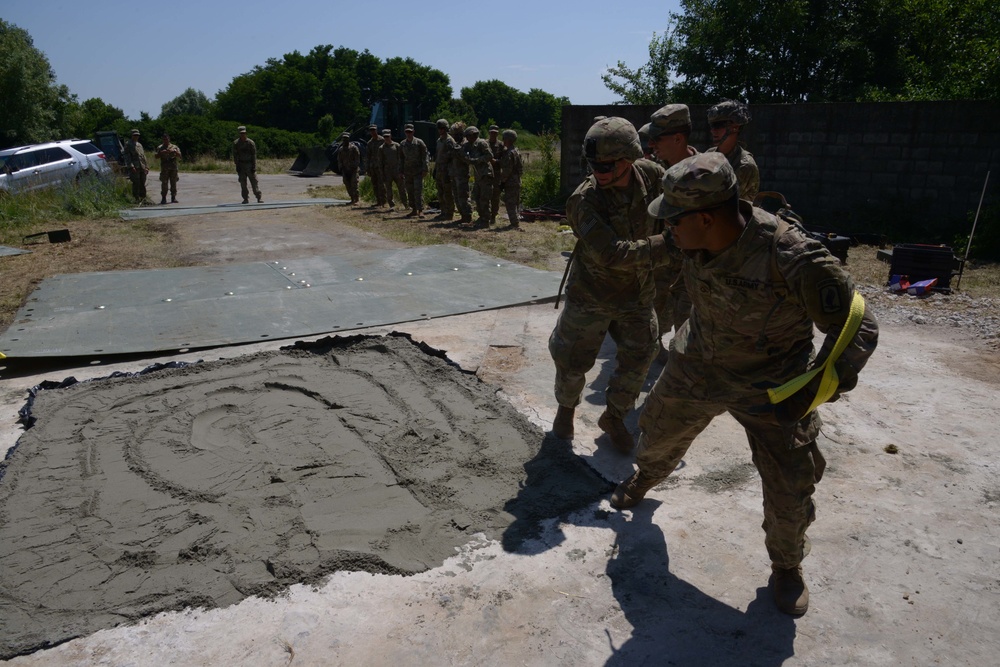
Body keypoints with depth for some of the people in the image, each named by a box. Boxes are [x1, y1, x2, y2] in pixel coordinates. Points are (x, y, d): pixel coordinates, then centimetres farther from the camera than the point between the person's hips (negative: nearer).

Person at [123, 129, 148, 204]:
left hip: (142, 168, 6)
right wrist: (131, 166, -17)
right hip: (134, 167, -6)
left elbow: (143, 156, 24)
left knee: (142, 184, 7)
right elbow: (127, 156, -6)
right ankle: (136, 199, -5)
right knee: (136, 183, -8)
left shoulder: (140, 144, 22)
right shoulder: (128, 144, 2)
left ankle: (143, 198, 12)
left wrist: (146, 167, 15)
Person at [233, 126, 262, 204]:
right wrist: (237, 166, -4)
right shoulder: (236, 143, 1)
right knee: (243, 183, 1)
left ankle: (259, 198, 0)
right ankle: (246, 199, 7)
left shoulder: (251, 142, -3)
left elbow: (254, 155, -3)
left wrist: (254, 167, -9)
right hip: (241, 165, 2)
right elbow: (235, 156, 4)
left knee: (254, 182, -4)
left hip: (250, 165, -2)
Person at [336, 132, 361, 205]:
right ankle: (352, 199, 12)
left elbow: (357, 159, -5)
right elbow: (339, 161, 14)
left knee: (354, 184, -13)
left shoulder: (354, 148, -4)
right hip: (345, 170, 5)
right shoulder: (341, 150, 11)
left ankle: (356, 198, -9)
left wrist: (354, 167, -12)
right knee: (348, 185, 4)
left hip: (353, 169, -5)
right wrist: (341, 169, 4)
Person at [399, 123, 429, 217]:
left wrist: (425, 169, -11)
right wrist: (401, 171, 11)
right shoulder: (402, 144, 10)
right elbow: (401, 158, 16)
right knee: (410, 192, 6)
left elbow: (425, 156, -4)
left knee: (418, 191, -12)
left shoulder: (419, 142, -3)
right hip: (407, 172, 5)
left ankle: (420, 210, -12)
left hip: (418, 171, -5)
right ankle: (414, 210, 15)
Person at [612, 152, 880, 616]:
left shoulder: (791, 258, -35)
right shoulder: (696, 240, -19)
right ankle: (644, 479, 57)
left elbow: (857, 328, -25)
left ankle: (787, 565, 31)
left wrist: (812, 391, -34)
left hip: (771, 388, -4)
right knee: (658, 433, 21)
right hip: (696, 368, 5)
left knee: (789, 491, -1)